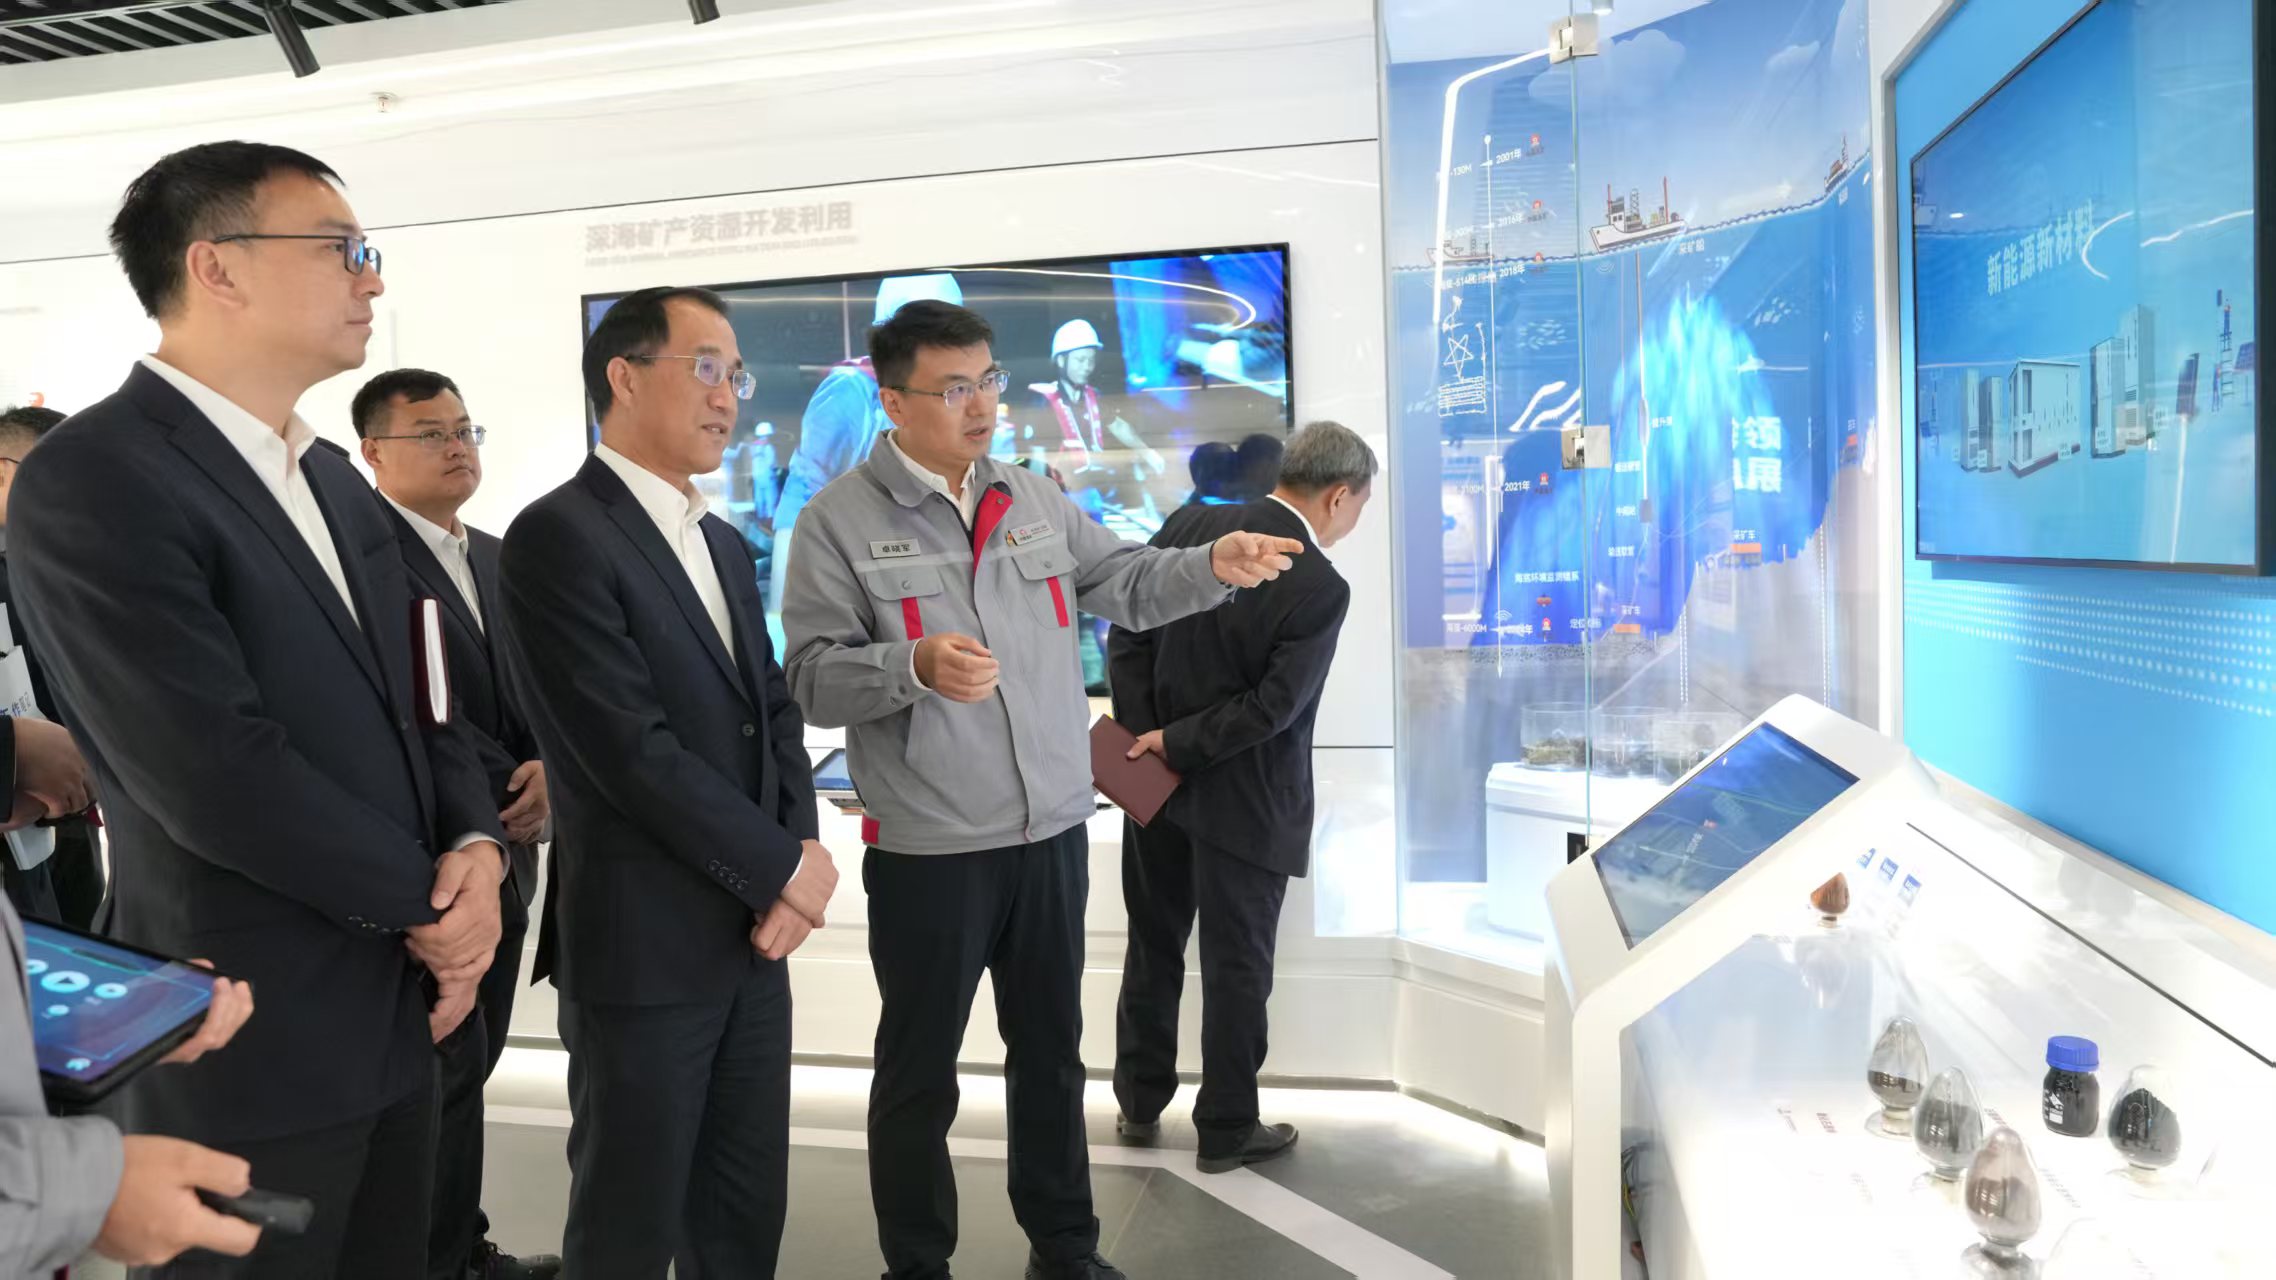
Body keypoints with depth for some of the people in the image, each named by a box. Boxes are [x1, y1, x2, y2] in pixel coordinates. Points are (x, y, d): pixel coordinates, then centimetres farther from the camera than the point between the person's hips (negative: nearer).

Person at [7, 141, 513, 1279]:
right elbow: (219, 777, -24)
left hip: (393, 1012, 8)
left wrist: (476, 846, -8)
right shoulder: (92, 480, -16)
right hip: (248, 1043, -8)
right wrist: (430, 900, -12)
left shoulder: (334, 480, 12)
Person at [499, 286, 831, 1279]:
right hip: (643, 944, -7)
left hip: (753, 934, 7)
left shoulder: (725, 546, 14)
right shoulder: (559, 536, -13)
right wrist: (784, 867, -13)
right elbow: (631, 750, -20)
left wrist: (800, 850, -5)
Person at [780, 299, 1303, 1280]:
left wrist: (1213, 566, -7)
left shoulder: (1035, 500, 8)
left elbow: (1126, 584, 10)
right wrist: (916, 666, -29)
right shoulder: (838, 520, -7)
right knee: (919, 1070, 11)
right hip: (928, 849, -5)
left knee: (1051, 1051, 19)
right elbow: (814, 676, -11)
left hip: (1051, 832, 5)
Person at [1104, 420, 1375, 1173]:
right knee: (1237, 967, 10)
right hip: (1241, 803, -6)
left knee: (1153, 948, 19)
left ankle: (1139, 1104, 33)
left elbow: (1128, 642, -3)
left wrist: (1142, 738, -6)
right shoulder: (1320, 589, -19)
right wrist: (1174, 745, -12)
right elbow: (1271, 708, -21)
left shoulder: (1188, 527, -3)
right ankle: (1226, 1130, 24)